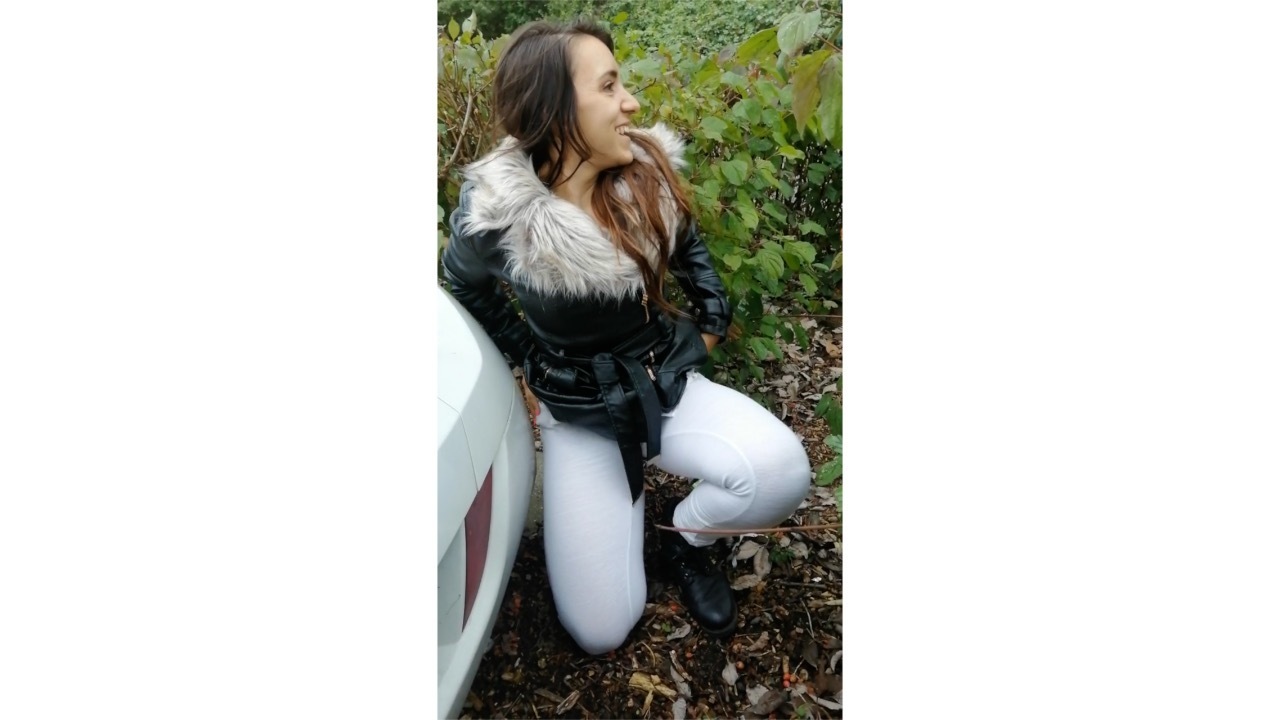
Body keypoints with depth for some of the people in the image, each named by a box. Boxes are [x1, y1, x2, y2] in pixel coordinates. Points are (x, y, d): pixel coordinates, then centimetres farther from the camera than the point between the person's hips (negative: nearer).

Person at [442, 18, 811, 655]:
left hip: (669, 382, 3)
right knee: (601, 631, -5)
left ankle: (683, 539, 6)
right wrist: (530, 359, 3)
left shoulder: (650, 171, -12)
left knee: (780, 471, -28)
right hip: (579, 410, -2)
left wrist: (713, 320, 9)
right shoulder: (496, 213, -21)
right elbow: (466, 283, 3)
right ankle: (622, 491, 23)